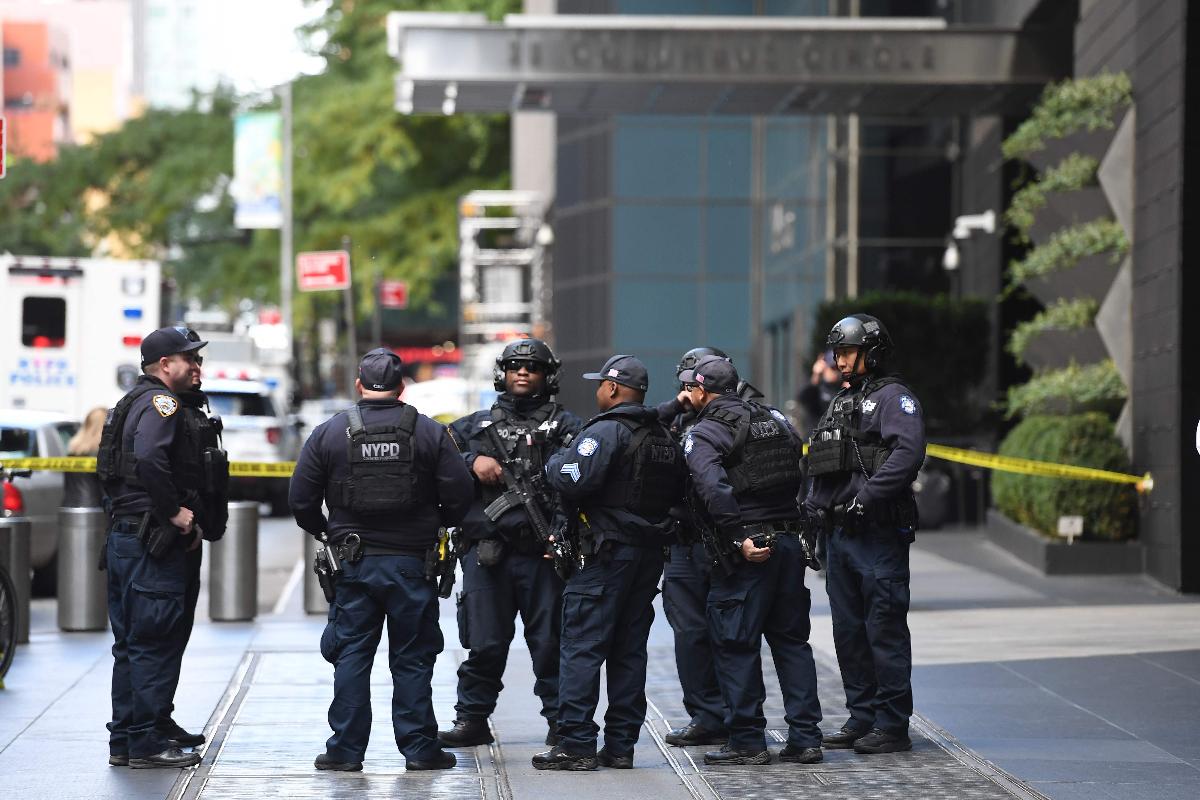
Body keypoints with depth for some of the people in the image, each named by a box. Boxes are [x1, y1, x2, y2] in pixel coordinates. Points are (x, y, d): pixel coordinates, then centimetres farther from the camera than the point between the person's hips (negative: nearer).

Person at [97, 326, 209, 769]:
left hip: (123, 534, 10)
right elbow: (149, 459, -29)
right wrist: (175, 512, -20)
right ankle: (146, 744, -5)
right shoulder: (160, 402, -11)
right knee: (155, 642, -6)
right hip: (152, 542, -10)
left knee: (131, 643, 14)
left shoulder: (134, 401, 20)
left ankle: (124, 740, 19)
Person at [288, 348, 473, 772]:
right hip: (411, 562, 0)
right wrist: (436, 525, 16)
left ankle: (346, 748, 6)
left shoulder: (329, 432, -1)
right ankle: (419, 748, 8)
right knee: (412, 658, 7)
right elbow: (460, 494, -3)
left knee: (351, 656, 7)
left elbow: (300, 497, 0)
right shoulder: (429, 432, -2)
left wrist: (323, 531, 18)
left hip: (353, 562, 0)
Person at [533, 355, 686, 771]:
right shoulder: (665, 438, 15)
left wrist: (553, 463, -5)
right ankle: (620, 745, 11)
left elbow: (576, 479, -23)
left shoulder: (607, 431, -12)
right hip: (650, 553, 8)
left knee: (582, 647, -5)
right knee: (629, 650, 11)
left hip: (607, 553, -8)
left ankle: (576, 744, -8)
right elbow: (677, 491, 20)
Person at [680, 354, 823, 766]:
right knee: (791, 639, 12)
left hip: (747, 549, -6)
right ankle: (805, 737, 10)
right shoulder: (775, 418, 14)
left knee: (737, 645, 2)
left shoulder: (703, 434, -7)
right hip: (790, 540, 6)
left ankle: (748, 741, 3)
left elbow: (714, 489, -22)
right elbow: (801, 472, 16)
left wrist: (739, 538, -22)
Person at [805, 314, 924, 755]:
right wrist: (814, 507, 10)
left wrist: (866, 498, -25)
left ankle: (893, 726, -3)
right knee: (849, 631, 12)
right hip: (840, 536, 9)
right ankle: (862, 718, 19)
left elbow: (908, 453, -21)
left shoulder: (893, 397, -6)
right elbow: (819, 466, 25)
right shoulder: (840, 403, 21)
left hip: (879, 534, -9)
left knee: (885, 630, -6)